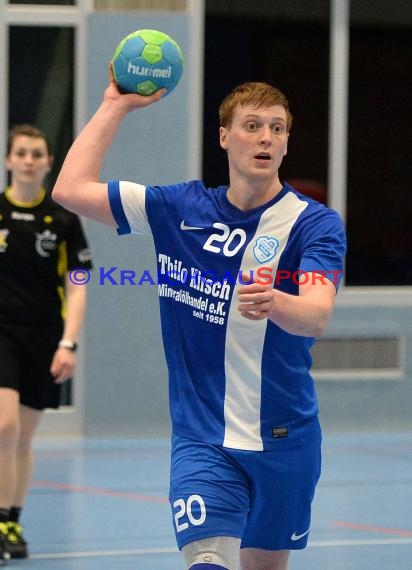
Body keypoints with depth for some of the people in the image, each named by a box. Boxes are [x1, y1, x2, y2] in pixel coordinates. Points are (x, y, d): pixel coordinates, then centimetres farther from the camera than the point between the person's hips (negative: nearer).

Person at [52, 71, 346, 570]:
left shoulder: (315, 224, -7)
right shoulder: (180, 208, 3)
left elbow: (316, 317, -23)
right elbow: (71, 190, 0)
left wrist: (275, 303, -46)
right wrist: (116, 104, 3)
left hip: (285, 439, 0)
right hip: (201, 439, 0)